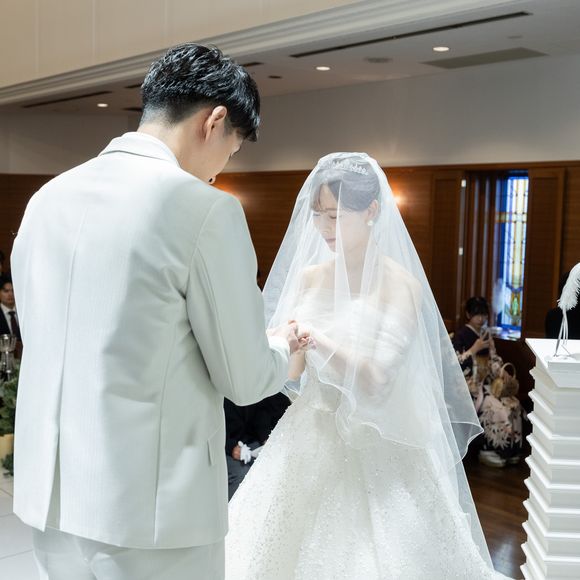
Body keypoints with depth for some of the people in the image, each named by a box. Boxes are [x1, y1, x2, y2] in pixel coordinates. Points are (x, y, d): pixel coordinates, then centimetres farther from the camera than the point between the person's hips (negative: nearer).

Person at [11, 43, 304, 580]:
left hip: (51, 494, 6)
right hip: (151, 506, -6)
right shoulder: (205, 208, -15)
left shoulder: (47, 198, 4)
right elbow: (245, 379, -10)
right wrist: (281, 346, 12)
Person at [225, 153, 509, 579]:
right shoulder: (308, 276, 5)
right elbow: (292, 370, 3)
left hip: (373, 446, -4)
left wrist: (317, 340, -28)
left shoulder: (400, 284, -10)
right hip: (310, 439, 5)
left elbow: (376, 380, -17)